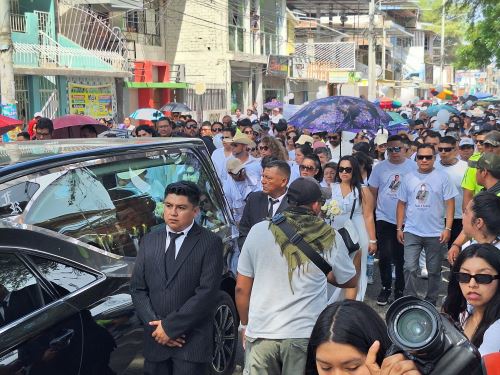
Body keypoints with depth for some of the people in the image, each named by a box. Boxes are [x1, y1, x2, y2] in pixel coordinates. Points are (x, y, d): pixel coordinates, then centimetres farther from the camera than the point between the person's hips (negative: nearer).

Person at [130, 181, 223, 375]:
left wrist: (169, 326, -13)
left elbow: (207, 293, -13)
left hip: (192, 343, -4)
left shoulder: (210, 243, -6)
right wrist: (155, 325, -7)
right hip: (155, 340, 4)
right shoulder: (149, 241, 9)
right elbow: (137, 289, 7)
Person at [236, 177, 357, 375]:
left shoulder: (259, 231, -2)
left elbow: (241, 288, 3)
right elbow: (349, 281, 13)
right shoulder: (330, 238, -3)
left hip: (260, 331, 1)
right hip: (305, 334, 0)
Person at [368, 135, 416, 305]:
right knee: (385, 256, -4)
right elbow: (372, 193, 7)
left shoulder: (413, 167, -3)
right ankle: (386, 287, 16)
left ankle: (399, 290, 25)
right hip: (384, 219, 0)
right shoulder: (379, 168, 0)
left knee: (401, 258, 9)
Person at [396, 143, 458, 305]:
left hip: (436, 233, -1)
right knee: (409, 268, -6)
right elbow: (401, 204, 9)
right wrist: (399, 228, 6)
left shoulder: (442, 177, -2)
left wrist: (447, 228, -10)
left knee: (434, 270, 10)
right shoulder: (408, 178, 4)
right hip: (412, 232, 1)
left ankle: (431, 302, 25)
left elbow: (450, 204, -3)